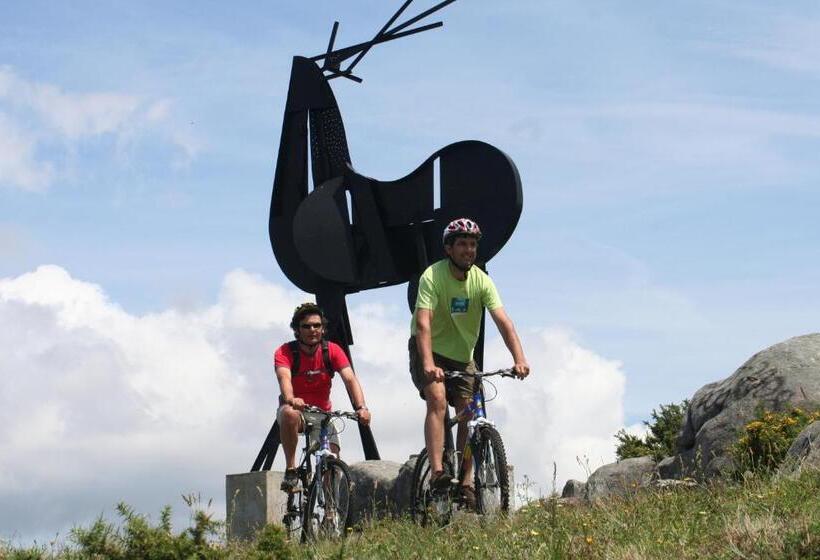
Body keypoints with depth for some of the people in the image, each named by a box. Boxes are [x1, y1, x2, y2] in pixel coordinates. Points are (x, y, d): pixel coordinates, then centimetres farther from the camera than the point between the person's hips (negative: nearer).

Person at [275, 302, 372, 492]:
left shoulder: (332, 351, -8)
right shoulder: (285, 352, -14)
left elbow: (350, 379, -20)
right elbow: (284, 378, -33)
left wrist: (361, 408, -38)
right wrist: (291, 400, -56)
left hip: (321, 414, 2)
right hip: (296, 409, -2)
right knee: (289, 413, -38)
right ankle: (290, 470, -27)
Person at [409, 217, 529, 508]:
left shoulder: (482, 281, -12)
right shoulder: (433, 277, -23)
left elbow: (503, 321, -22)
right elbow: (423, 323, -34)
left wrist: (519, 359, -37)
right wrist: (428, 364, -49)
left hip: (462, 355, 4)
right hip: (430, 352, -4)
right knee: (438, 400, -25)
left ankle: (467, 482, 3)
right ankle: (437, 471, -33)